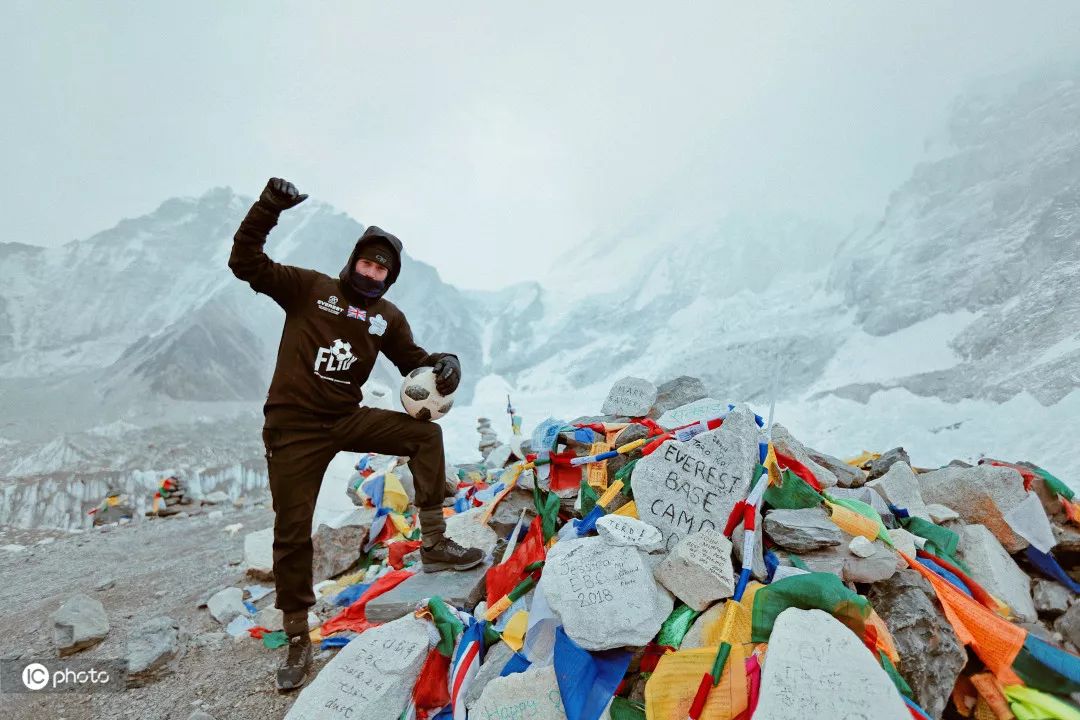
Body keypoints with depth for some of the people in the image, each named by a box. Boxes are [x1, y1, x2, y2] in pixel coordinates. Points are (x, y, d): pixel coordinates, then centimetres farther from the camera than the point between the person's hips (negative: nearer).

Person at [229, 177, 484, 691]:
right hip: (293, 428, -3)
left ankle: (433, 544, -6)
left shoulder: (388, 319, 5)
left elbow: (413, 361, 10)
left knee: (425, 434, -14)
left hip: (347, 419, 3)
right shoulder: (309, 288, -4)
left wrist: (444, 365, -13)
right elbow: (246, 264, -8)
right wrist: (268, 207, -20)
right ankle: (298, 639, 21)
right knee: (293, 533, 2)